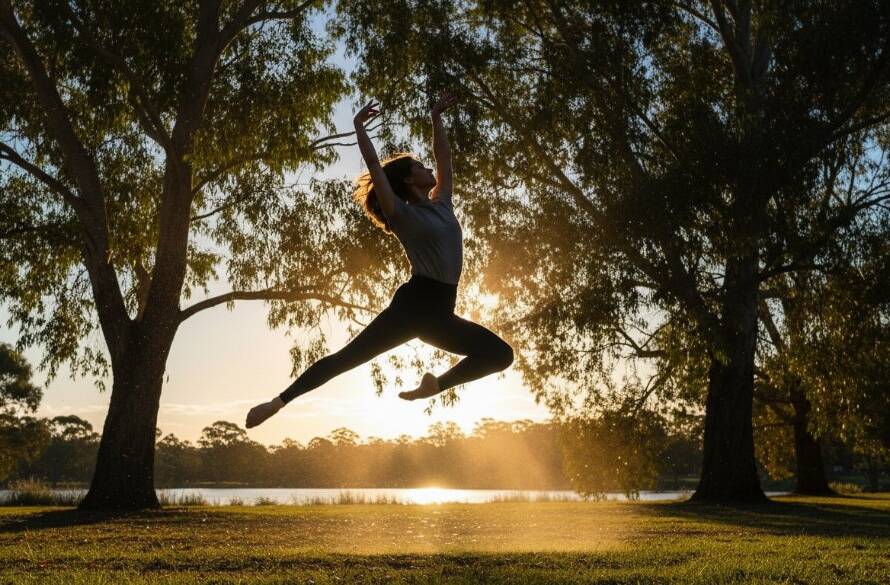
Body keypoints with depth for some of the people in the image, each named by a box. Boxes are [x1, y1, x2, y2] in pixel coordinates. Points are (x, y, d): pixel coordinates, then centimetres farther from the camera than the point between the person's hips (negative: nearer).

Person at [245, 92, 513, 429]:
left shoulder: (441, 204, 15)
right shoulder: (402, 214, -3)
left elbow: (444, 156, 22)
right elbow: (374, 167, -10)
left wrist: (437, 117, 25)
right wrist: (359, 126, -7)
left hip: (440, 314, 6)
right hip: (412, 305, -6)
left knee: (500, 355, 3)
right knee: (346, 357, -8)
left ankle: (436, 384, 11)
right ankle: (278, 402, -4)